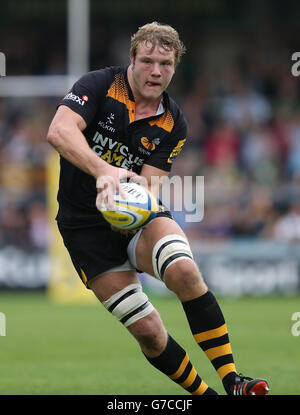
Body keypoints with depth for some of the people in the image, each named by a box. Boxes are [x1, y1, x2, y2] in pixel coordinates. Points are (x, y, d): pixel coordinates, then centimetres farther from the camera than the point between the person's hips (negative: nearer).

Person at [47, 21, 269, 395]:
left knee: (183, 269, -31)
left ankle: (231, 382, -29)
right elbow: (59, 131, -27)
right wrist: (103, 171, -43)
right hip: (86, 225, -2)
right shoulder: (99, 86, -10)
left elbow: (149, 183, -6)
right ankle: (206, 396, 8)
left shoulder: (172, 123, 1)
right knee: (147, 329, -11)